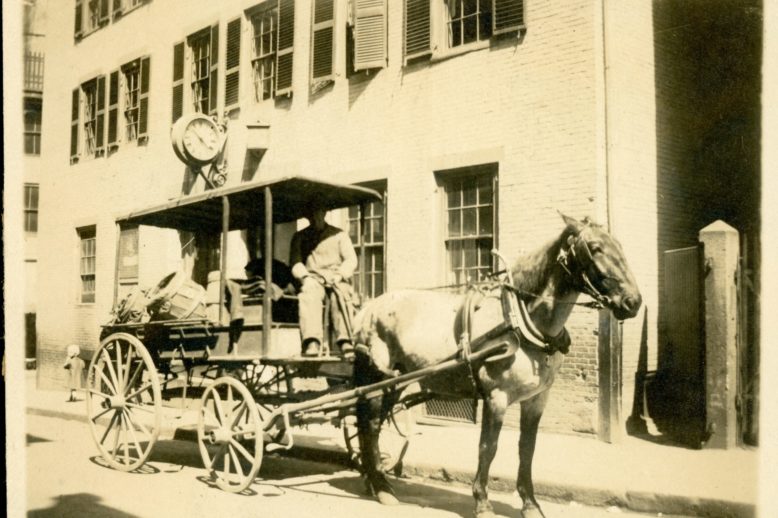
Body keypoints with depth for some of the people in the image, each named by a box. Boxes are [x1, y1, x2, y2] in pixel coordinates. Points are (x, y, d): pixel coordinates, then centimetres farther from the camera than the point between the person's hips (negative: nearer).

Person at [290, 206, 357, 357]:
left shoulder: (339, 234, 19)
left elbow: (351, 259, 8)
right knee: (309, 294, -37)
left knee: (340, 294, -36)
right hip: (313, 278, 0)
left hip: (337, 278, 0)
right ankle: (312, 342, -53)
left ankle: (345, 341, -50)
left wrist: (339, 275, -11)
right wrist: (305, 277, -11)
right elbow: (295, 262, 10)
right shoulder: (300, 237, 22)